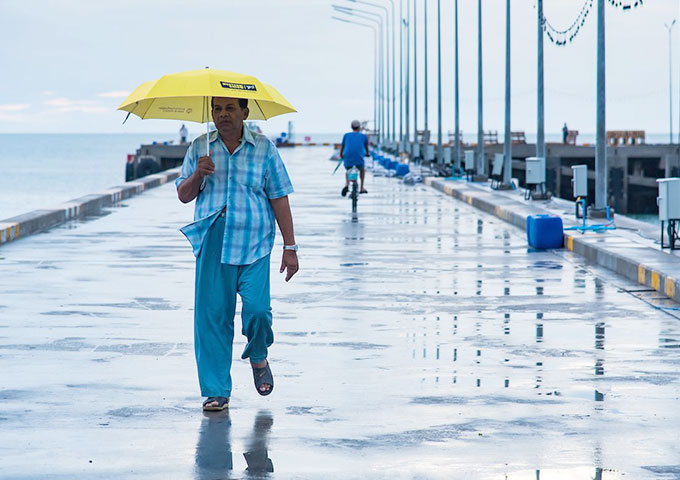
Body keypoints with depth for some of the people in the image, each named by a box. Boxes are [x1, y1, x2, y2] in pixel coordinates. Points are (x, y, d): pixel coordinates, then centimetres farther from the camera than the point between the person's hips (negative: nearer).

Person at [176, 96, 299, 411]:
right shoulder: (199, 148, 10)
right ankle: (216, 392, 7)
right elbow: (183, 196, 13)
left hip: (253, 243, -2)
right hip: (211, 243, 2)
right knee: (212, 316, -2)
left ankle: (258, 356, 19)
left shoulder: (263, 148, 5)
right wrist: (198, 175, -9)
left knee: (257, 308, -15)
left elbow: (279, 199, 4)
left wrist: (289, 247, 0)